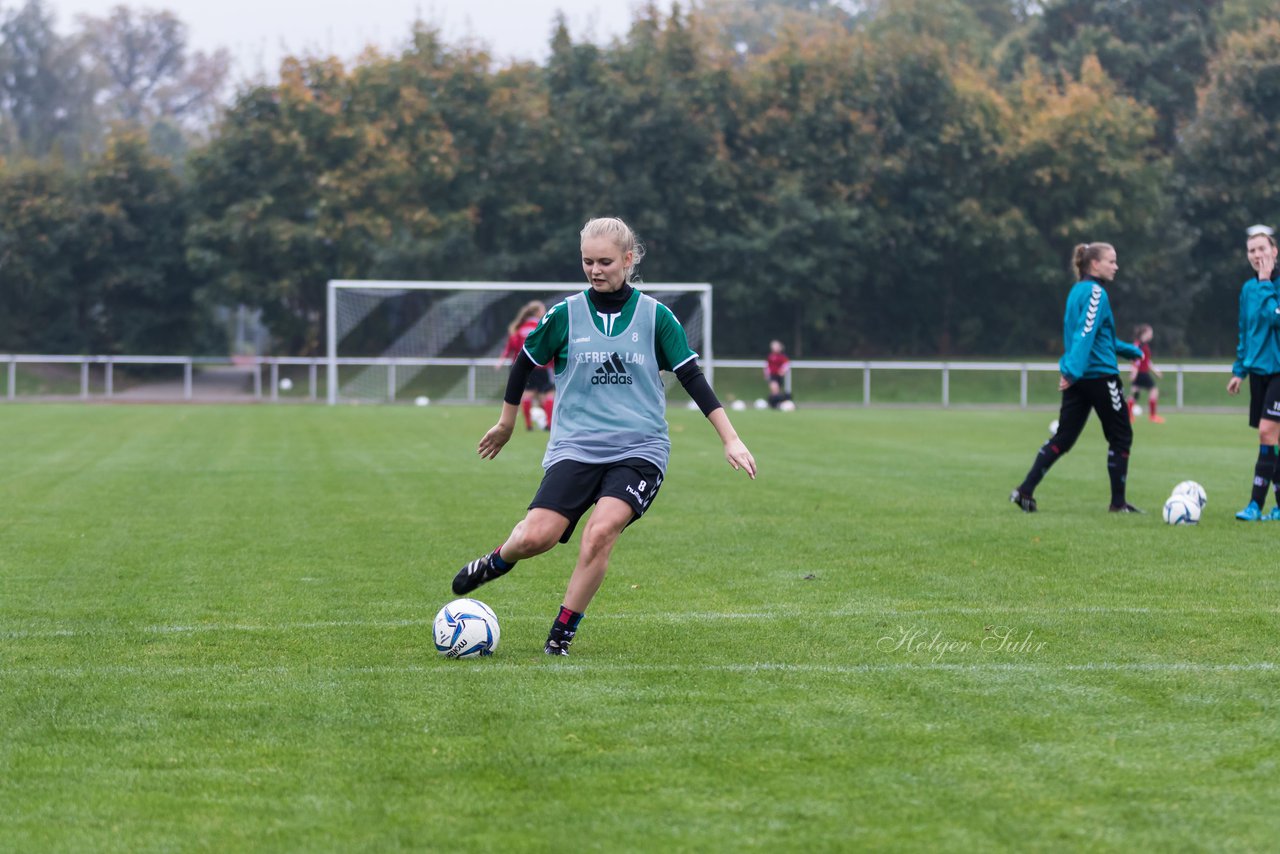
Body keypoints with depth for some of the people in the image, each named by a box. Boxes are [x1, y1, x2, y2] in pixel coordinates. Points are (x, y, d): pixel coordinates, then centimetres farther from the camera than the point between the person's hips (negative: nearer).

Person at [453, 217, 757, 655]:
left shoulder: (655, 317, 1)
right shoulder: (565, 315, 2)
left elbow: (693, 378, 4)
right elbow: (524, 363, 16)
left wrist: (731, 439, 0)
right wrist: (506, 423, 25)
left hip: (638, 450, -1)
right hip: (575, 448, 1)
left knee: (601, 530, -26)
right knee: (536, 536, -18)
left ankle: (562, 633, -11)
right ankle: (498, 559, 18)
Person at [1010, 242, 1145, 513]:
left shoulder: (1077, 291, 15)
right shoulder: (1095, 293, -12)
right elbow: (1086, 334, -23)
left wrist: (1131, 351, 36)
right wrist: (1073, 370, -32)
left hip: (1078, 379, 8)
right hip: (1099, 376, -8)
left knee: (1064, 437, 7)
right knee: (1120, 436, 5)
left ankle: (1025, 491, -2)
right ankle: (1118, 502, 7)